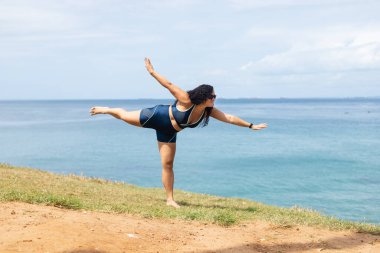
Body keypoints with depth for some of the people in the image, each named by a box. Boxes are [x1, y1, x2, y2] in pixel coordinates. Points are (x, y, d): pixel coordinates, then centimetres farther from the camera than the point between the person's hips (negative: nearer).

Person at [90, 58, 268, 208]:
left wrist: (251, 126, -14)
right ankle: (105, 110, 42)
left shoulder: (209, 111, -16)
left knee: (167, 164, 3)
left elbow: (229, 118, -14)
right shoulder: (187, 101, -31)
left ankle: (170, 199, 7)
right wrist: (152, 72, -31)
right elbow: (169, 85, -29)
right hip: (158, 116, -5)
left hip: (168, 131, 5)